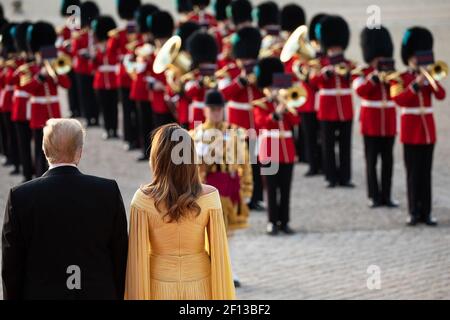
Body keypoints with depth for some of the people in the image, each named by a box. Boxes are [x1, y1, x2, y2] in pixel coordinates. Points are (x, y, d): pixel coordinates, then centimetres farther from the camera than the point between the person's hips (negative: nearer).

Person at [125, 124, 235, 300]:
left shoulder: (144, 199, -15)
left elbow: (138, 255, -10)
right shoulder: (209, 196, -12)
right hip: (199, 288, 1)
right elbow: (219, 252, -7)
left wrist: (137, 295, 0)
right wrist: (223, 295, 4)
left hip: (160, 288, -1)